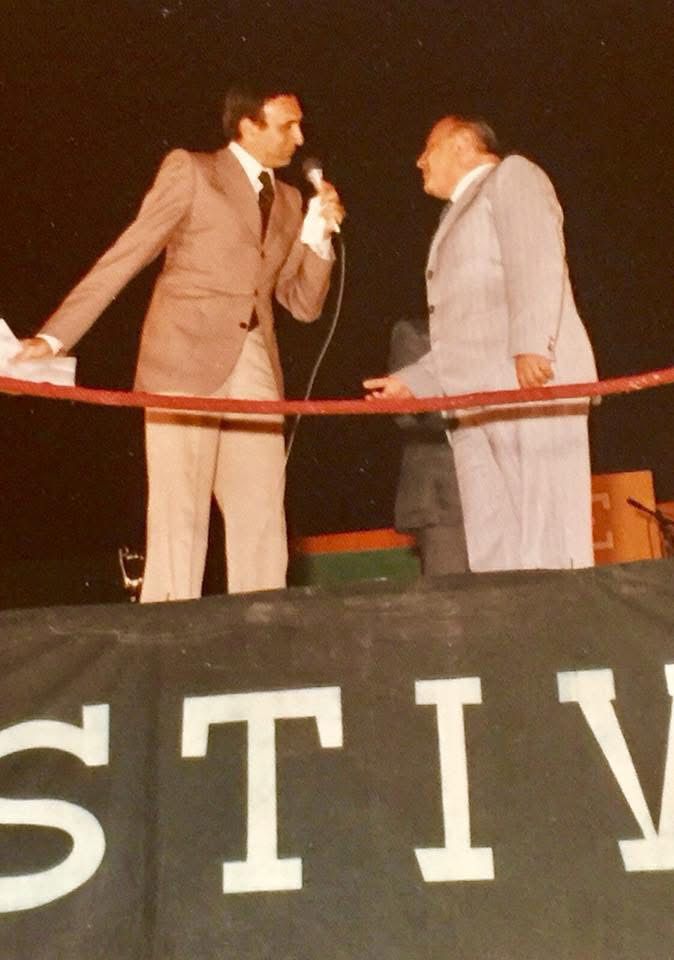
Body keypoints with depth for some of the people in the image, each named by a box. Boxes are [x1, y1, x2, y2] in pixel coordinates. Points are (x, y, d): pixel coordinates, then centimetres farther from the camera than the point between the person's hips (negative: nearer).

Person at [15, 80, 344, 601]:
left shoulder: (289, 199, 19)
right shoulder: (190, 170, 4)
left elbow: (305, 304, 18)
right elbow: (124, 257, -1)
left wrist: (319, 230, 3)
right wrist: (53, 338, -8)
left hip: (256, 367, 5)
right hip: (185, 360, -5)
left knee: (262, 521, 2)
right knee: (180, 515, -6)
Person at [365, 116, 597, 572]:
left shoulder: (511, 175, 10)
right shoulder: (461, 216, 32)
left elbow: (538, 258, -10)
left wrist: (532, 344, -23)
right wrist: (411, 381, 23)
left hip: (530, 382, -8)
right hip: (476, 402, 8)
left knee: (545, 542, -13)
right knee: (490, 551, -1)